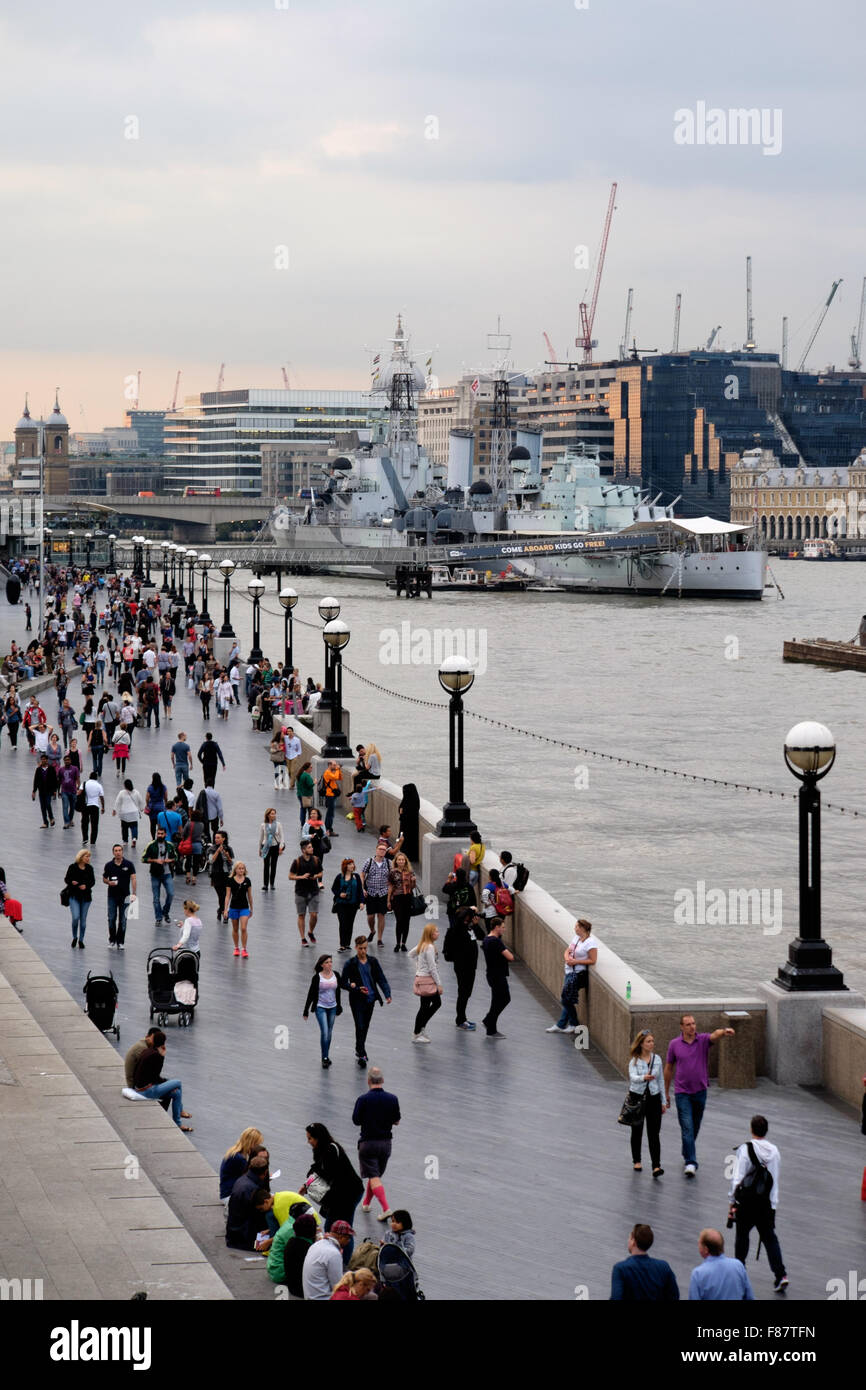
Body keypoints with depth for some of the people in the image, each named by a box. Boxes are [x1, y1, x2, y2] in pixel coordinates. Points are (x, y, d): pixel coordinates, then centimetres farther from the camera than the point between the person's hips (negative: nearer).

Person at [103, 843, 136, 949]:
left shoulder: (128, 864, -3)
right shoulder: (109, 865, 2)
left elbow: (133, 878, -7)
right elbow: (104, 878, 11)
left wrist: (133, 893, -17)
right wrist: (109, 882, -13)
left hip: (124, 896, -1)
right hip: (112, 895, 1)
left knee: (122, 920, 2)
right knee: (111, 918, 1)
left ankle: (120, 942, 9)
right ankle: (112, 939, 19)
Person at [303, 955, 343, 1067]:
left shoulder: (336, 975, 0)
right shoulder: (317, 977, -12)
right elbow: (311, 994, -6)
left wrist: (338, 1007, 19)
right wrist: (306, 1010, -5)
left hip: (332, 1007, 4)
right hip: (320, 1007, -4)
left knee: (329, 1033, 11)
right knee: (324, 1032, -12)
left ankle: (326, 1056, 23)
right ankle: (325, 1058, -4)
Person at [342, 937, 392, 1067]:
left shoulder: (373, 962, 5)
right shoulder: (350, 964, -5)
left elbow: (381, 979, 4)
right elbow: (343, 983, -4)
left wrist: (387, 994, -11)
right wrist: (358, 989, -18)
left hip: (370, 999, 4)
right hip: (357, 1000, -4)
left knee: (365, 1026, 14)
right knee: (360, 1026, -11)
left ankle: (359, 1050, 32)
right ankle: (361, 1054, -12)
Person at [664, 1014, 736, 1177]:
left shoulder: (703, 1040, -4)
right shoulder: (674, 1044, -2)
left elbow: (715, 1035, -28)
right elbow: (668, 1068, 7)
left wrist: (724, 1032, -53)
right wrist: (666, 1092, 10)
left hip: (700, 1091, 2)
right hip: (682, 1092, -2)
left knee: (695, 1127, 16)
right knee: (687, 1128, -11)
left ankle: (686, 1152, 40)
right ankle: (690, 1163, -14)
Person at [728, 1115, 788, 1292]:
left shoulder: (745, 1149, -12)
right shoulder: (774, 1151, 1)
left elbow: (738, 1178, -11)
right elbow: (775, 1180, 8)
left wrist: (733, 1200, -1)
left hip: (746, 1200, -3)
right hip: (766, 1202, 3)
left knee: (742, 1234, 14)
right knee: (769, 1237, 6)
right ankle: (780, 1274, -5)